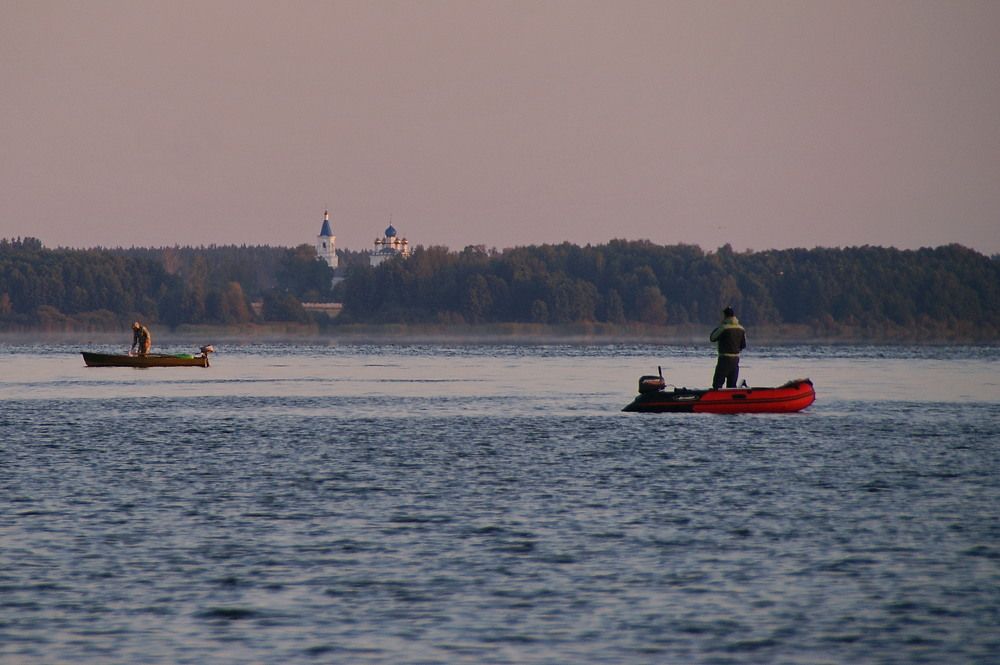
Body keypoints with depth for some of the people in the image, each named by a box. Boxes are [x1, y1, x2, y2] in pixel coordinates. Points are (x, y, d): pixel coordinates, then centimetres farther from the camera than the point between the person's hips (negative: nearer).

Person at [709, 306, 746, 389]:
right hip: (736, 359, 6)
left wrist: (719, 326, 5)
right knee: (732, 385, 12)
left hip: (724, 359, -6)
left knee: (717, 384, -4)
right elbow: (744, 345, 11)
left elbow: (712, 338, -4)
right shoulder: (741, 329, 5)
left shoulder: (723, 327, -14)